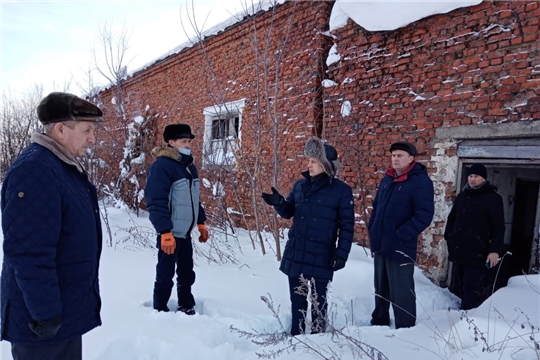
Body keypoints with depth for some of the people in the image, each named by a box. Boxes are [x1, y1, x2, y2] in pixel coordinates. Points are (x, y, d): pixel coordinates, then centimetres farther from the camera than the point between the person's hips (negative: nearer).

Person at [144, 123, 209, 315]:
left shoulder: (190, 166, 13)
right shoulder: (162, 165, -15)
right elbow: (156, 202, -21)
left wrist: (201, 223, 19)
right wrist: (165, 232, -25)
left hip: (185, 232, 8)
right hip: (170, 233, -8)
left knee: (187, 274, 17)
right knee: (165, 276, 2)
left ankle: (187, 309, 31)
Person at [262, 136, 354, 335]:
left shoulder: (341, 190, -9)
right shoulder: (300, 185, 3)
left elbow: (347, 226, -8)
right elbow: (288, 212, 12)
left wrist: (341, 254, -13)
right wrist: (279, 202, -9)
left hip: (321, 256, -5)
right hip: (295, 254, 5)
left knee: (318, 300, 11)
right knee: (297, 299, 17)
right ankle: (296, 336, 34)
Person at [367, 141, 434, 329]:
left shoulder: (421, 181, -10)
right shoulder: (387, 179, 12)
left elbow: (424, 215, -19)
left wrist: (401, 234, -20)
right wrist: (372, 228, 11)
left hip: (400, 248, -7)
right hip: (379, 244, 7)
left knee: (401, 292, 1)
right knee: (380, 288, 20)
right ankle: (379, 322, 37)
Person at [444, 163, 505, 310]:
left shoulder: (493, 198, -3)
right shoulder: (462, 196, 14)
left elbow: (498, 227, -8)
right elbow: (451, 218, 21)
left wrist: (495, 250, -16)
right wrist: (448, 238, 14)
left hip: (477, 254, -6)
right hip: (458, 251, 6)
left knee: (472, 291, -7)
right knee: (462, 288, 13)